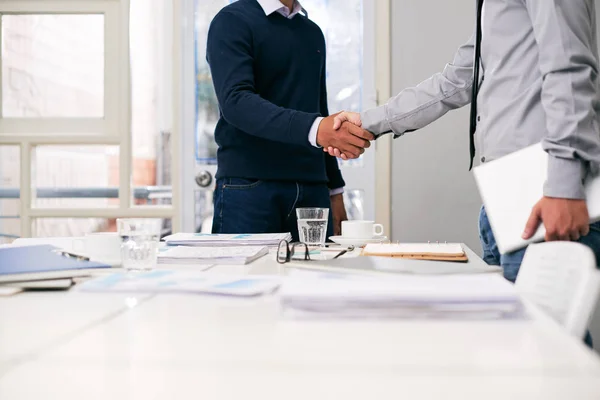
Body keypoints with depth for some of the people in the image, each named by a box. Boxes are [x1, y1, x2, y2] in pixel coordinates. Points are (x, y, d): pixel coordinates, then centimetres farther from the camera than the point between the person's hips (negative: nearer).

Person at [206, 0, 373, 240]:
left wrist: (335, 189, 17)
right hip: (248, 186, -5)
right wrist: (314, 128, -31)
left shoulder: (313, 33, 18)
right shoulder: (232, 21, -2)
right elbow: (235, 101, -18)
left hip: (312, 189, 5)